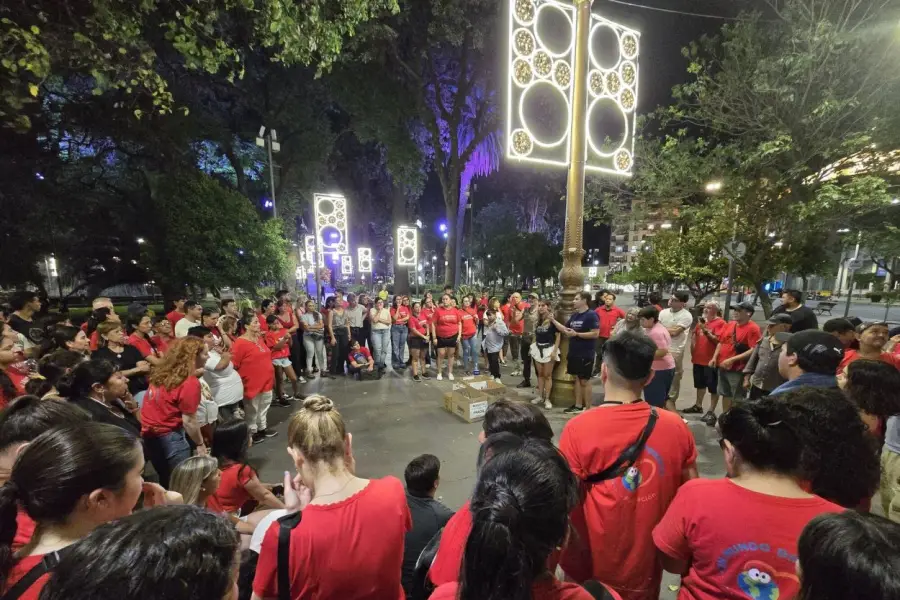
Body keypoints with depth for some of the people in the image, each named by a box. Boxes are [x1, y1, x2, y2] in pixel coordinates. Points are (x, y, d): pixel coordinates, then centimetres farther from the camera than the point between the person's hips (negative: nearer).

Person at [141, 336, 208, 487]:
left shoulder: (163, 372, 4)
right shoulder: (190, 383, -20)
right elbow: (189, 421, -18)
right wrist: (200, 444, -6)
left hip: (148, 432, 9)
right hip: (168, 436, -8)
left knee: (166, 480, 22)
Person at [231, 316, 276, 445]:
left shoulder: (260, 338, 7)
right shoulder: (240, 342, -19)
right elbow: (233, 364, -19)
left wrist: (269, 374, 20)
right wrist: (243, 377, -14)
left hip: (266, 380, 8)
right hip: (252, 382, -8)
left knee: (264, 407, 20)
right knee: (252, 410, 9)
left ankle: (263, 428, 36)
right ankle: (252, 432, 25)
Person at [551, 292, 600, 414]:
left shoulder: (591, 315, -14)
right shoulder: (574, 315, 10)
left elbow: (595, 334, -21)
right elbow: (565, 329, 15)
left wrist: (576, 334, -22)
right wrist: (553, 320, 7)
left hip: (585, 355, -8)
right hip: (573, 353, 8)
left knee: (585, 381, 1)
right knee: (577, 379, 14)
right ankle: (578, 406, 23)